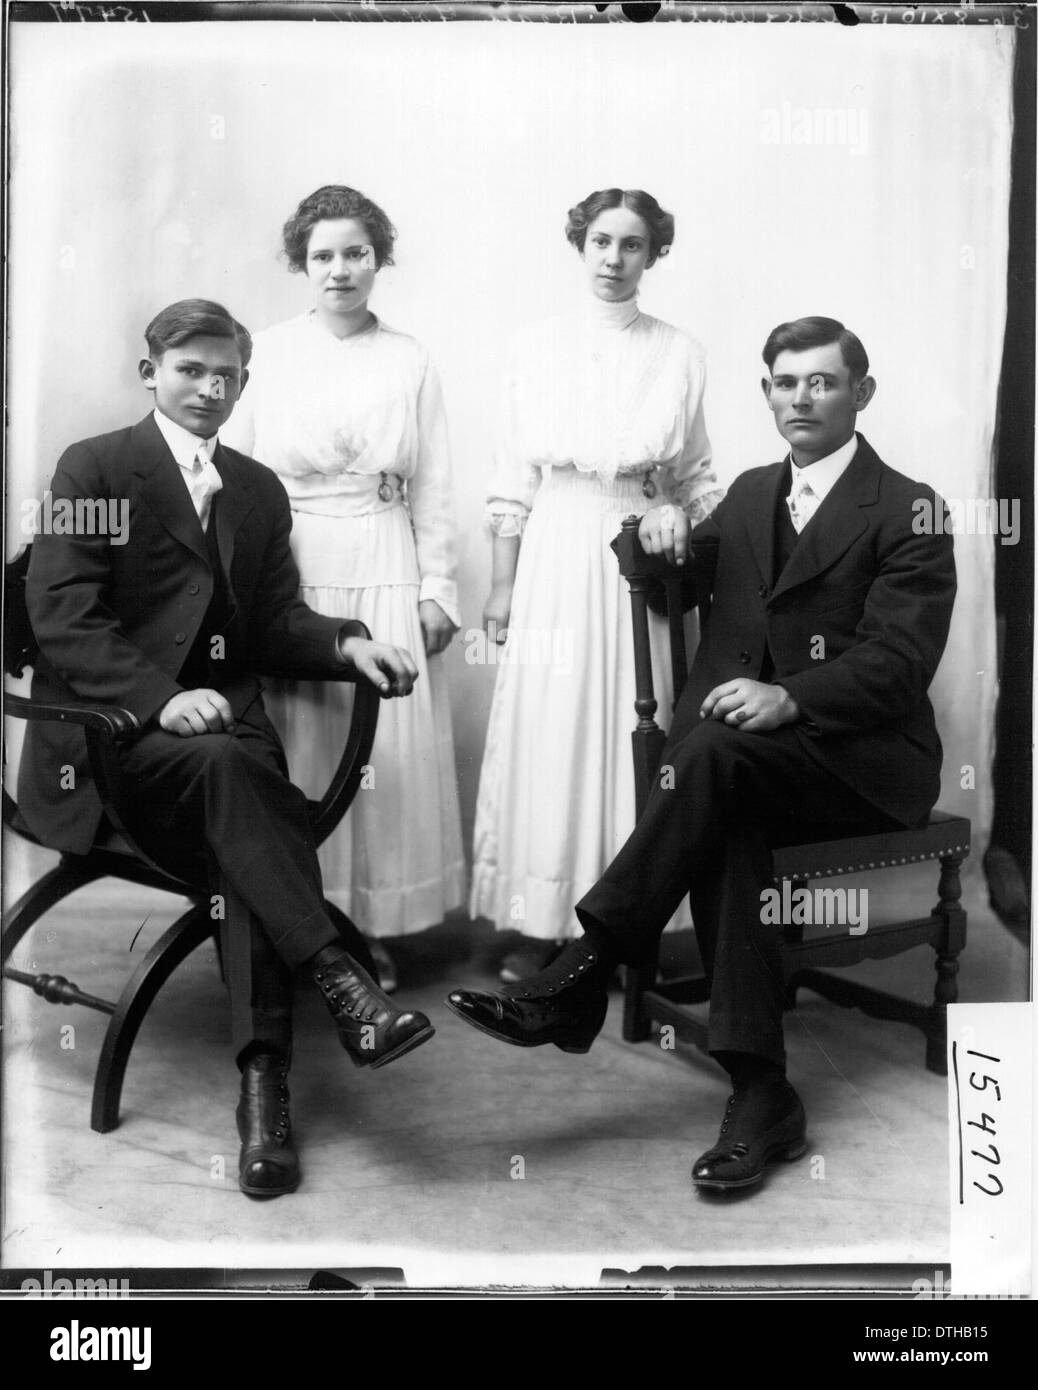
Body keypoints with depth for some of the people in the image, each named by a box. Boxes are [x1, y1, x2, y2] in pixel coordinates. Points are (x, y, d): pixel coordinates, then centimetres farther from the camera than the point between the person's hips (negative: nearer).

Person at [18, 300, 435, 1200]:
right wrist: (161, 696, -23)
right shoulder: (93, 468, 4)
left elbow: (276, 619, 15)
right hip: (110, 732, -4)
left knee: (239, 843, -27)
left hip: (223, 717, 4)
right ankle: (340, 982, -38)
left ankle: (263, 1084, -29)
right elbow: (61, 616, -7)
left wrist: (347, 645, -8)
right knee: (226, 764, -35)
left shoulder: (259, 488, 20)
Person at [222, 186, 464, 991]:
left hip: (387, 576, 1)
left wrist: (437, 587, 0)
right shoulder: (268, 354, 3)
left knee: (391, 749, 4)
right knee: (299, 749, 4)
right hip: (292, 574, -1)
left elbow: (434, 487, 6)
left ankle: (376, 924, 17)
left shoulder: (410, 361, 6)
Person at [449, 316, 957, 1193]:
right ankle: (760, 1096, -29)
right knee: (724, 825, -31)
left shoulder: (906, 510, 1)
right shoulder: (750, 496, 21)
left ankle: (581, 975, -29)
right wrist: (671, 548, -1)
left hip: (863, 759, -4)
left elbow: (899, 659, -10)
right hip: (747, 761, 4)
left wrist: (790, 698, -27)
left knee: (715, 751, -33)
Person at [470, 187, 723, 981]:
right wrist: (501, 586, 2)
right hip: (555, 559, 0)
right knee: (547, 735, 1)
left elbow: (696, 475, 10)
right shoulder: (540, 347, 5)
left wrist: (680, 517, -9)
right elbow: (514, 479, 4)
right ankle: (541, 926, 12)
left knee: (629, 732, 3)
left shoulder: (680, 354, 5)